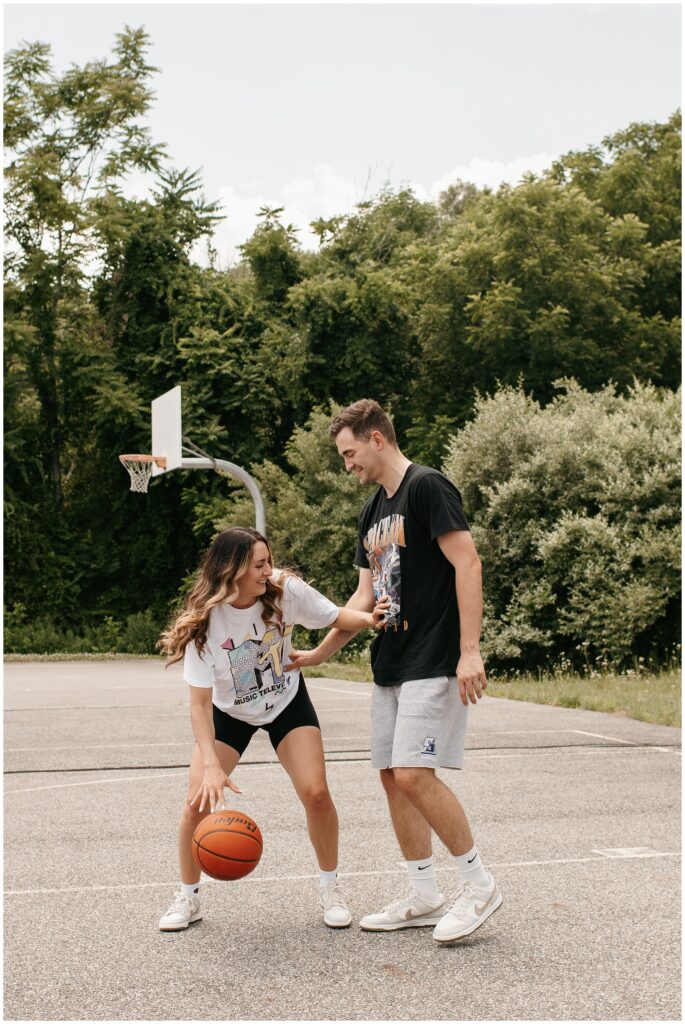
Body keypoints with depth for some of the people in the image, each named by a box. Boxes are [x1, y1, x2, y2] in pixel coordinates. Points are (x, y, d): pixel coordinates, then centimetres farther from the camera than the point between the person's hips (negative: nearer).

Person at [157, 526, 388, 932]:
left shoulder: (286, 590, -26)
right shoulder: (205, 620, -29)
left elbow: (336, 616, -9)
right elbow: (200, 703, -28)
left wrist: (369, 618, -32)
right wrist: (212, 766, -38)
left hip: (287, 704, 1)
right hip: (228, 713, -1)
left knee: (316, 793, -13)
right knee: (199, 802, -12)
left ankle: (331, 888, 11)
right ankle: (189, 898, 12)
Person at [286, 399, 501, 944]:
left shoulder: (428, 486, -9)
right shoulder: (372, 512, 18)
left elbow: (467, 562, -16)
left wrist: (470, 650, -22)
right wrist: (319, 654, 18)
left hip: (434, 661, -9)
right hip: (391, 664, 9)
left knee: (414, 773, -15)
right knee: (393, 776, 7)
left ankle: (480, 884, 1)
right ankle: (425, 898, 16)